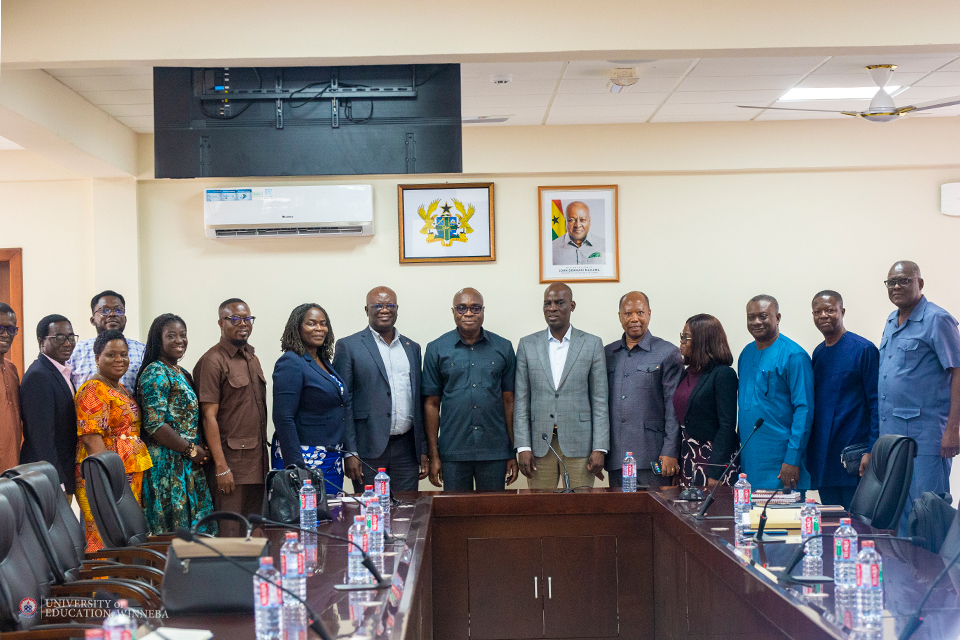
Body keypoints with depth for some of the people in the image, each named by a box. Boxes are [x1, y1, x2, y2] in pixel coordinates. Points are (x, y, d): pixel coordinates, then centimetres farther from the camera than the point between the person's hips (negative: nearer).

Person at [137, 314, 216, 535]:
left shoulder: (183, 374, 18)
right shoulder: (156, 373, -10)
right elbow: (154, 424, -18)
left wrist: (200, 448, 4)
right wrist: (190, 449, -13)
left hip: (188, 465, 9)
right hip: (167, 464, -9)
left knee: (197, 526, 6)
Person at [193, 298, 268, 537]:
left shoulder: (252, 358, 17)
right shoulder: (213, 361, -9)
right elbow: (209, 416, -13)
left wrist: (264, 460, 15)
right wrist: (221, 467, -18)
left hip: (257, 463, 8)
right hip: (231, 461, -8)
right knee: (231, 535, -6)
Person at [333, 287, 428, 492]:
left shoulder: (412, 348, 15)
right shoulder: (349, 346, 1)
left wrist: (423, 451, 12)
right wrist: (349, 453, -10)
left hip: (406, 450, 4)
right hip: (369, 450, -4)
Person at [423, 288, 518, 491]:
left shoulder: (503, 348, 7)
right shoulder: (437, 350, 4)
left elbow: (509, 401, 7)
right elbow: (431, 404, 4)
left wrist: (514, 453, 3)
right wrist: (433, 456, 0)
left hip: (495, 453, 1)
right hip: (453, 453, -1)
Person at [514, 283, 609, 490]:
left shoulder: (592, 344, 6)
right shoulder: (527, 345, 9)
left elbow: (600, 401, 3)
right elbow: (521, 401, 7)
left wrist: (599, 449, -4)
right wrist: (523, 447, -1)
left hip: (578, 444, -1)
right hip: (540, 444, 1)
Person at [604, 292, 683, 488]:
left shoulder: (668, 353, 2)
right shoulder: (607, 354, 14)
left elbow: (674, 408, -3)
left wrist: (670, 452, -9)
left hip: (652, 456, -4)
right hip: (616, 456, 4)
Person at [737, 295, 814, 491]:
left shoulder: (793, 355, -9)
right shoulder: (746, 353, 13)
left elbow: (804, 409, -13)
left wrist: (792, 459, -19)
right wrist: (738, 451, 13)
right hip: (748, 459, 6)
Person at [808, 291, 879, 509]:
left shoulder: (863, 350, -6)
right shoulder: (818, 353, 14)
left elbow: (876, 404, -9)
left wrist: (872, 452, -15)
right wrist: (810, 452, 12)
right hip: (823, 459, 6)